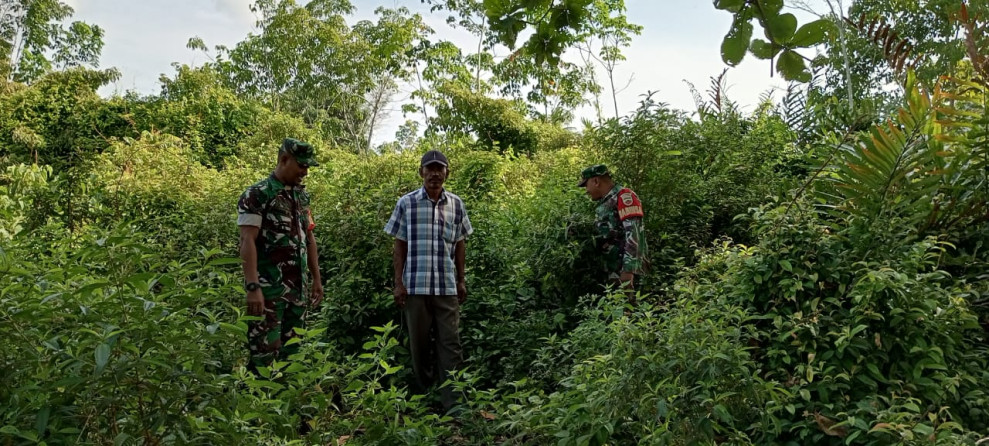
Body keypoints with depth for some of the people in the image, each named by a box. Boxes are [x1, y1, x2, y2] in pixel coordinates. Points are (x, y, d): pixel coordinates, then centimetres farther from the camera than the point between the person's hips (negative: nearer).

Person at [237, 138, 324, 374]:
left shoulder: (302, 195, 13)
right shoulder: (256, 195, -9)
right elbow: (247, 242, -15)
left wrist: (316, 280, 16)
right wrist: (252, 287, -23)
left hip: (299, 288, 7)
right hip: (269, 288, -7)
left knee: (291, 351, 12)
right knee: (265, 353, -5)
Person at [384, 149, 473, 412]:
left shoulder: (456, 205, 7)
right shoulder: (406, 203, 0)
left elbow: (459, 245, 13)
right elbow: (399, 245, 2)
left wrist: (461, 281, 11)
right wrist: (398, 283, -3)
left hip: (447, 287, 1)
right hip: (416, 286, -1)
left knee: (450, 344, 0)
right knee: (419, 344, 10)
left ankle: (452, 403, 6)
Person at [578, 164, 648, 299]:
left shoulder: (623, 196, -9)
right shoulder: (604, 204, 20)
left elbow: (633, 234, -19)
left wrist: (628, 269, -25)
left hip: (624, 269, -9)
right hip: (612, 269, 9)